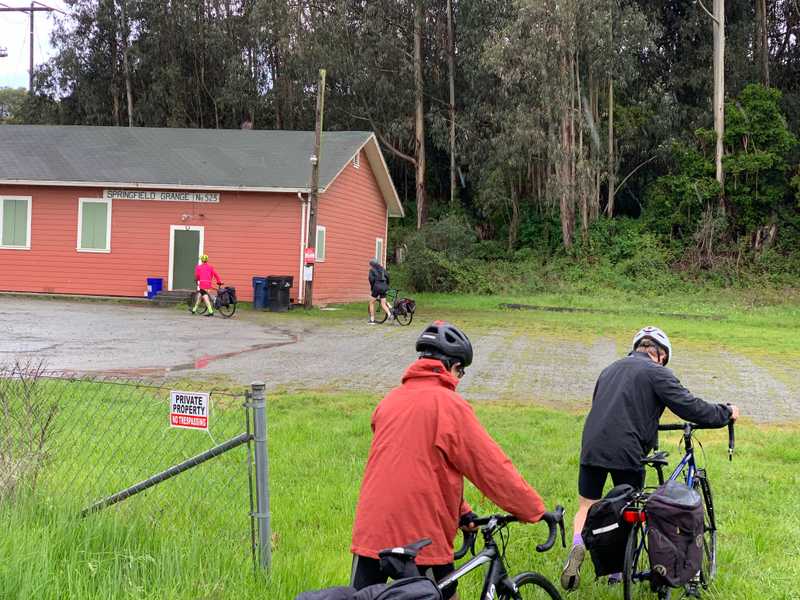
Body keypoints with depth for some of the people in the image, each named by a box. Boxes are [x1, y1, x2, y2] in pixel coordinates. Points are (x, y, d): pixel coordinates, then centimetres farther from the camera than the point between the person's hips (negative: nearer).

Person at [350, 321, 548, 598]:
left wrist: (460, 511, 21)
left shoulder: (391, 399, 10)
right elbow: (493, 467, -7)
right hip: (420, 534, -6)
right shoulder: (450, 406, -10)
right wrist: (535, 511, 5)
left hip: (370, 530, 6)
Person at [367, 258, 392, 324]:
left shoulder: (372, 270, 0)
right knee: (383, 304, 8)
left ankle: (372, 320, 10)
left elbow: (371, 279, -12)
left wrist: (371, 289, -2)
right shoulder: (382, 269, 16)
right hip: (384, 287, 5)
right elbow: (387, 276, 6)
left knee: (371, 303, 11)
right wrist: (387, 286, 13)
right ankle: (389, 314, -20)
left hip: (376, 287, -5)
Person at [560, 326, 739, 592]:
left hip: (592, 447, 4)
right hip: (626, 452, -4)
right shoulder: (656, 373, 0)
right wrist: (726, 413, 9)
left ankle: (577, 547, -15)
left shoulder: (611, 369, 21)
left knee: (587, 507, 14)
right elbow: (689, 407, -6)